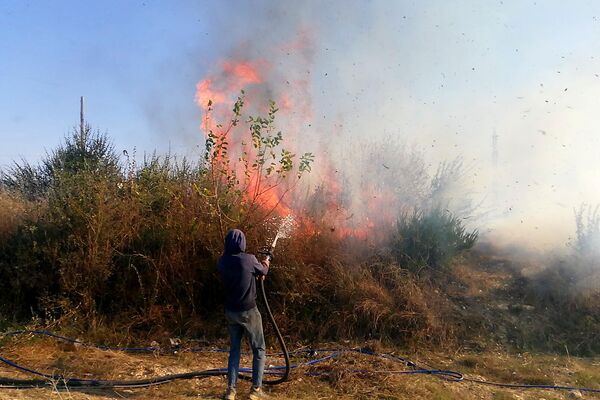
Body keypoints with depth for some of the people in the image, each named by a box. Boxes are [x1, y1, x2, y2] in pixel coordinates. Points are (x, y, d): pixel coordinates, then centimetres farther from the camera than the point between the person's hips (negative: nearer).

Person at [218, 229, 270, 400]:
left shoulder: (222, 262, -3)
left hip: (230, 312, 5)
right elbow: (263, 271, 3)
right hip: (248, 311, -5)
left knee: (234, 350, 16)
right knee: (259, 350, 10)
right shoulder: (248, 259, -17)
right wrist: (265, 264, 26)